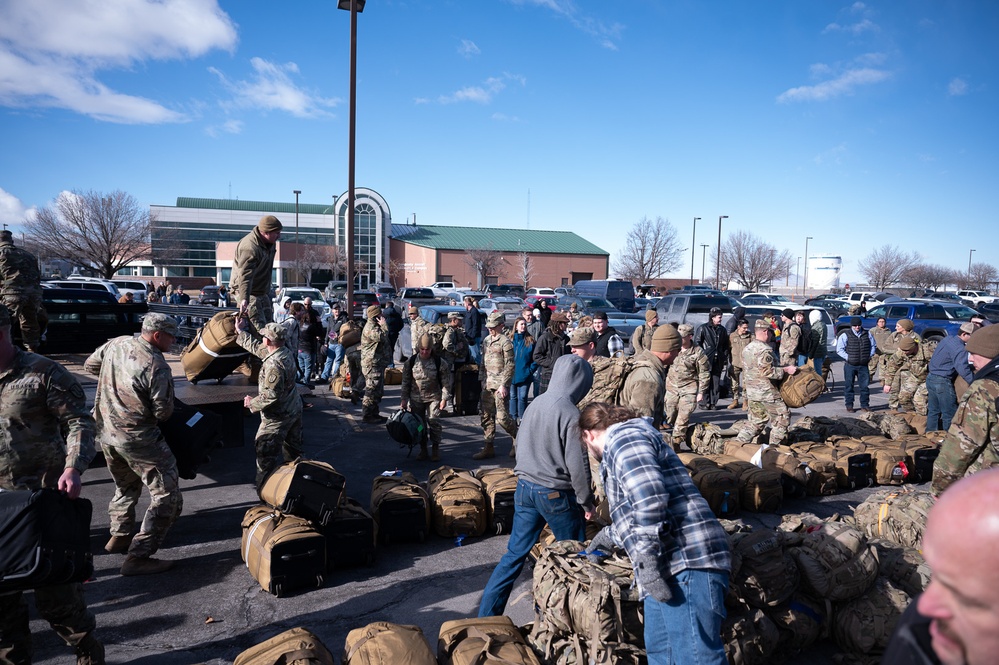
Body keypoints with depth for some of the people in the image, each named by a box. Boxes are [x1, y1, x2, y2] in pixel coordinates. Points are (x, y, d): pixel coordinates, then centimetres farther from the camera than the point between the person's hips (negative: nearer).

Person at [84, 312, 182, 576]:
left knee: (125, 485, 31)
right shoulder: (156, 367, -23)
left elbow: (90, 365, 17)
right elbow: (164, 413, -18)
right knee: (167, 496, -1)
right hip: (137, 438, -9)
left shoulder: (117, 344, -1)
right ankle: (138, 557, -3)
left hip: (105, 431, 9)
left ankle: (119, 536, 41)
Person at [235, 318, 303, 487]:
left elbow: (271, 395, -29)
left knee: (265, 450, 5)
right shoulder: (286, 352, -1)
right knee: (292, 447, 22)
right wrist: (241, 331, 17)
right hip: (295, 409, 9)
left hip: (278, 416, -9)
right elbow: (257, 347, 14)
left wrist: (252, 403, -13)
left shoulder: (274, 364, -29)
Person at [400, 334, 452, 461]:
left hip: (434, 397, -2)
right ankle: (423, 449, 21)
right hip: (416, 398, 2)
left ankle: (436, 449, 11)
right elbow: (406, 381, 2)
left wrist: (444, 398, -7)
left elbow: (446, 382, -4)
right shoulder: (411, 361, -4)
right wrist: (404, 398, 1)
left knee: (433, 422, -5)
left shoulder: (439, 362, -9)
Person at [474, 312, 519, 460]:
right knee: (486, 415, 8)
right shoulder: (486, 340, 14)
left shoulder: (505, 342, -10)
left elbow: (509, 365, -13)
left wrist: (503, 385, -17)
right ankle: (488, 447, 15)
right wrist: (482, 380, 14)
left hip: (499, 385, -7)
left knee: (502, 417, -8)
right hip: (487, 384, 8)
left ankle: (517, 438, 18)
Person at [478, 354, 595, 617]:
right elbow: (577, 463, -16)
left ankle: (486, 616, 16)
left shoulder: (535, 403, 3)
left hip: (525, 487, 6)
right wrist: (586, 502, -5)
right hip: (556, 494, -6)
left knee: (514, 553, 13)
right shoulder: (570, 413, -18)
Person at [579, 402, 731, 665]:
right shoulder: (634, 438, 28)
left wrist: (646, 560, -22)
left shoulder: (622, 436, -3)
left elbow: (650, 496, -22)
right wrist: (609, 536, 54)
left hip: (686, 561, -11)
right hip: (669, 567, 11)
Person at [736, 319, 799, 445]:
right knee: (782, 417, 7)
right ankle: (775, 445, 9)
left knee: (757, 420, 16)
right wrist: (786, 370, -13)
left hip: (751, 391, 9)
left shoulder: (747, 348, 11)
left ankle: (741, 441, 10)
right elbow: (768, 371, -23)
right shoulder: (765, 350, -17)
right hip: (767, 391, -9)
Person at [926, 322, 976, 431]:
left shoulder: (948, 339, 8)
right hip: (942, 382, -9)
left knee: (933, 411, 17)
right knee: (950, 414, 3)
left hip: (931, 378, 9)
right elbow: (963, 370, -28)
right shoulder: (959, 348, -20)